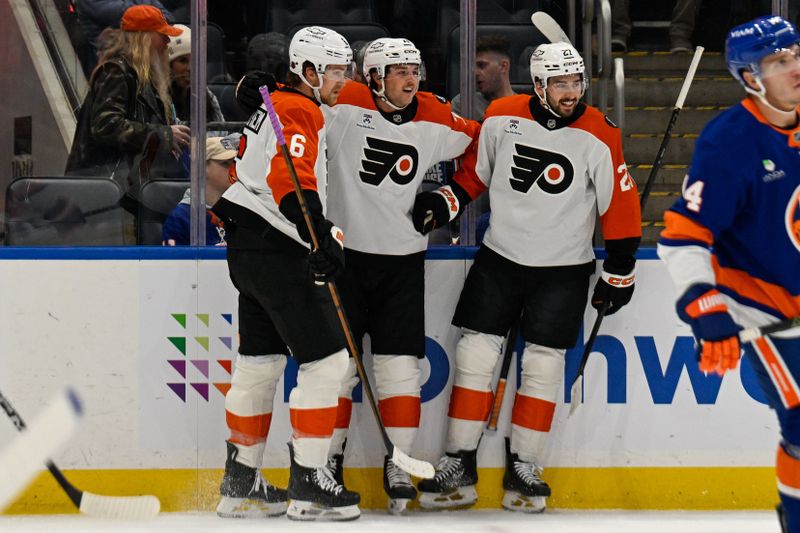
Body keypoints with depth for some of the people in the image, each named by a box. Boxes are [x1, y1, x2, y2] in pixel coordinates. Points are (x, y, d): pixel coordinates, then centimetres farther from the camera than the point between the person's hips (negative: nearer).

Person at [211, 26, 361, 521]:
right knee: (326, 359, -9)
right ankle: (309, 484, -7)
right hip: (278, 253, -11)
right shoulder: (301, 112, -13)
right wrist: (323, 238, -37)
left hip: (250, 251, 11)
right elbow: (292, 182, -28)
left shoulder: (274, 106, 18)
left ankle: (241, 483, 22)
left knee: (261, 362, 16)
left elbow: (242, 171, 28)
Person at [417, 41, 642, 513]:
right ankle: (459, 468, 4)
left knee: (543, 366, -2)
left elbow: (620, 204, -5)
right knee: (475, 355, -1)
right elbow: (476, 170, 11)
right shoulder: (501, 117, -6)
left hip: (563, 270, -2)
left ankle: (523, 469, 8)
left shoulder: (599, 136, -12)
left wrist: (620, 271, -3)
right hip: (499, 258, 2)